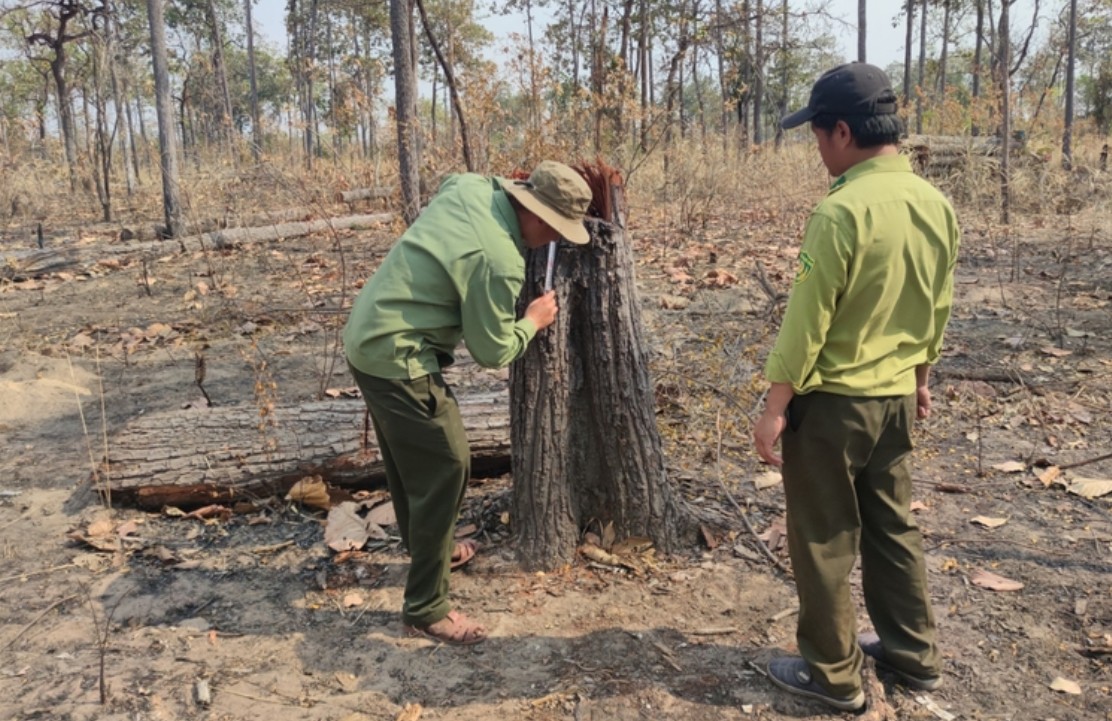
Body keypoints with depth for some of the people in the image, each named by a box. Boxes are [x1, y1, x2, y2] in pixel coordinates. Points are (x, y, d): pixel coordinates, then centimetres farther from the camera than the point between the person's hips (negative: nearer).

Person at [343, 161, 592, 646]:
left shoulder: (469, 186, -1)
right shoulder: (499, 262, -24)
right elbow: (493, 352, -12)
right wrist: (533, 321, 4)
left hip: (366, 338, 10)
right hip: (397, 361, -10)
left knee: (411, 457, 25)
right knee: (446, 467, -3)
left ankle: (429, 547, 46)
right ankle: (426, 610, 7)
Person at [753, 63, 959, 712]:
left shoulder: (842, 212, -22)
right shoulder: (937, 206, 1)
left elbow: (807, 321, -20)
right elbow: (938, 310, 10)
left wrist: (776, 407, -12)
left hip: (830, 402, -7)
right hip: (897, 399, 8)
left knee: (824, 542, 8)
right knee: (894, 527, 22)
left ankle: (833, 675, 23)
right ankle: (914, 652, 37)